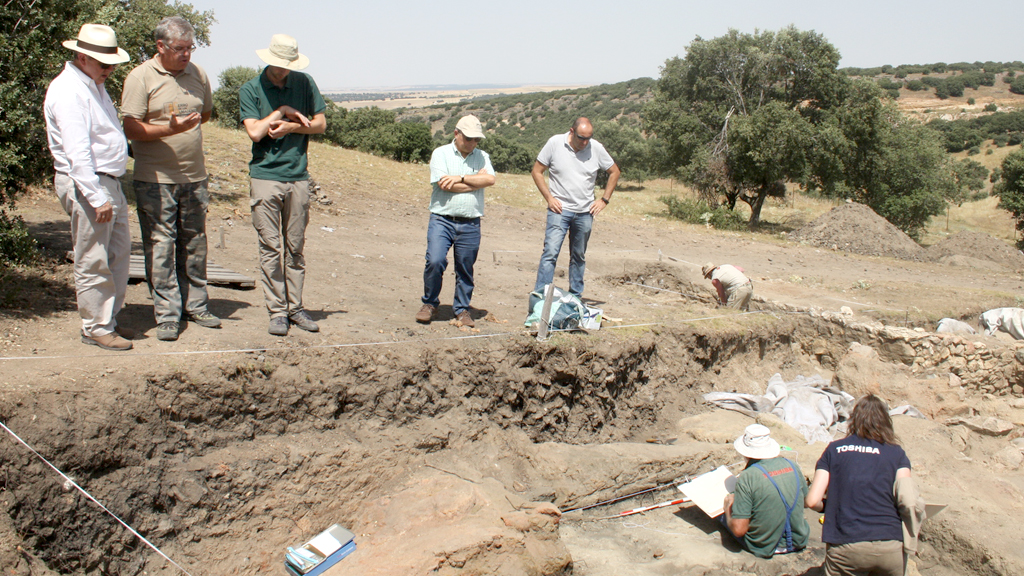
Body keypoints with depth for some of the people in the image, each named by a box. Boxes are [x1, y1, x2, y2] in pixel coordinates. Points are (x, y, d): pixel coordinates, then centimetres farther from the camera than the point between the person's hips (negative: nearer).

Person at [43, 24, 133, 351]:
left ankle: (110, 318, 26)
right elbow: (77, 153, -23)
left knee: (119, 253, 15)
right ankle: (96, 328, 8)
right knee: (93, 262, -2)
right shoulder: (68, 91, -17)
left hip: (109, 182, 10)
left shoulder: (94, 85, 16)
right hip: (86, 186, -10)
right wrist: (97, 198, -26)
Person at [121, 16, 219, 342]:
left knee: (194, 245, 11)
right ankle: (167, 315, 5)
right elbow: (132, 129, -11)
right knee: (160, 248, -2)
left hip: (194, 177, 5)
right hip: (155, 179, -5)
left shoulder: (197, 74, 9)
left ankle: (196, 306, 22)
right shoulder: (141, 77, -6)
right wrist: (171, 129, -23)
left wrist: (188, 126, 9)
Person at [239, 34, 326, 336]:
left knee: (295, 247, 7)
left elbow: (320, 124, 6)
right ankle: (277, 311, 5)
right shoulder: (250, 89, 2)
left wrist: (289, 127, -6)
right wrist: (282, 111, -5)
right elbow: (255, 132, -9)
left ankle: (295, 307, 14)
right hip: (265, 176, -2)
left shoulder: (305, 84, 9)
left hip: (298, 177, 2)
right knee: (270, 247, -2)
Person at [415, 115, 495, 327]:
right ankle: (429, 304, 8)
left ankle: (462, 309, 22)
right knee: (435, 261, -13)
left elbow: (490, 179, -7)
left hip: (470, 224, 3)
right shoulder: (441, 153, 3)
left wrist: (461, 178, -12)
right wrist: (476, 182, -3)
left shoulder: (482, 156, 13)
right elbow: (444, 184, -12)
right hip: (442, 220, -2)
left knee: (465, 269, 7)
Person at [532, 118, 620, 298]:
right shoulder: (555, 143, -6)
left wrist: (604, 199, 5)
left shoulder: (596, 148, -1)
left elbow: (614, 172, 13)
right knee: (550, 252, -14)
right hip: (560, 209, -3)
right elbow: (536, 171, 1)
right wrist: (549, 198, -7)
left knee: (579, 257, 12)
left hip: (585, 212, 3)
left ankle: (576, 297, 22)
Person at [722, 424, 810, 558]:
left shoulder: (746, 478, -21)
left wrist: (728, 506, -1)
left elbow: (739, 529, -22)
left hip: (766, 547, -5)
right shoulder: (792, 465, -5)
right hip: (798, 543, 5)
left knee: (725, 516, 16)